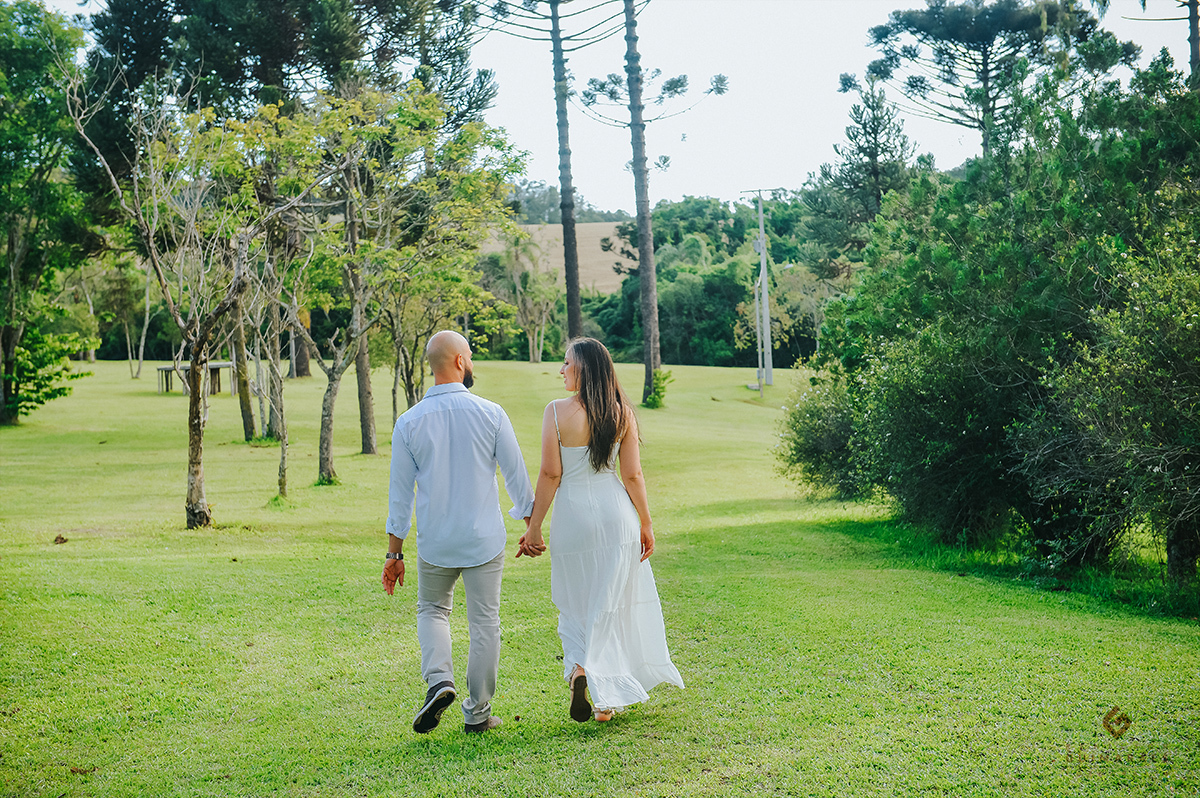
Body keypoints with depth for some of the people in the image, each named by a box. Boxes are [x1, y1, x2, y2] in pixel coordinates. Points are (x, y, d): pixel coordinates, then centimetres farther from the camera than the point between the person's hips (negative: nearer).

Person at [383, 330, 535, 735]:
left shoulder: (409, 423, -6)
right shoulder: (491, 414, -9)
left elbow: (400, 493, -2)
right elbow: (517, 476, -2)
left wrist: (395, 553, 6)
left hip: (435, 543, 1)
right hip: (485, 539, -1)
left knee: (432, 610, 22)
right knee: (484, 622, 10)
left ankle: (439, 679, -1)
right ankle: (478, 712, 17)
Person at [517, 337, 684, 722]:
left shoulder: (557, 412, -10)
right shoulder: (622, 413, -1)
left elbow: (550, 475, -10)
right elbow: (633, 475, -1)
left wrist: (534, 528, -2)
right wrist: (646, 523, 9)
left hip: (573, 515, -2)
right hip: (616, 514, 2)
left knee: (575, 605, 14)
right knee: (611, 605, 11)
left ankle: (578, 668, -10)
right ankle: (607, 697, 15)